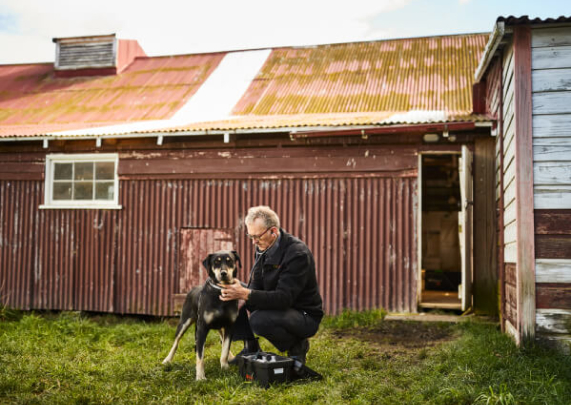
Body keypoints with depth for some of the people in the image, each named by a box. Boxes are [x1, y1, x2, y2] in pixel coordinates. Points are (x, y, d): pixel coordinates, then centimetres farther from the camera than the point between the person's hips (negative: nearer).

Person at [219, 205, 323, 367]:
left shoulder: (298, 253, -27)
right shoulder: (263, 247, -2)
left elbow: (284, 298, -33)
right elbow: (255, 286, -2)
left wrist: (245, 294, -39)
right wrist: (239, 294, -25)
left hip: (305, 316, -8)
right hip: (278, 305, 8)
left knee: (259, 320, -34)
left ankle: (298, 346, -5)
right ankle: (250, 348, 7)